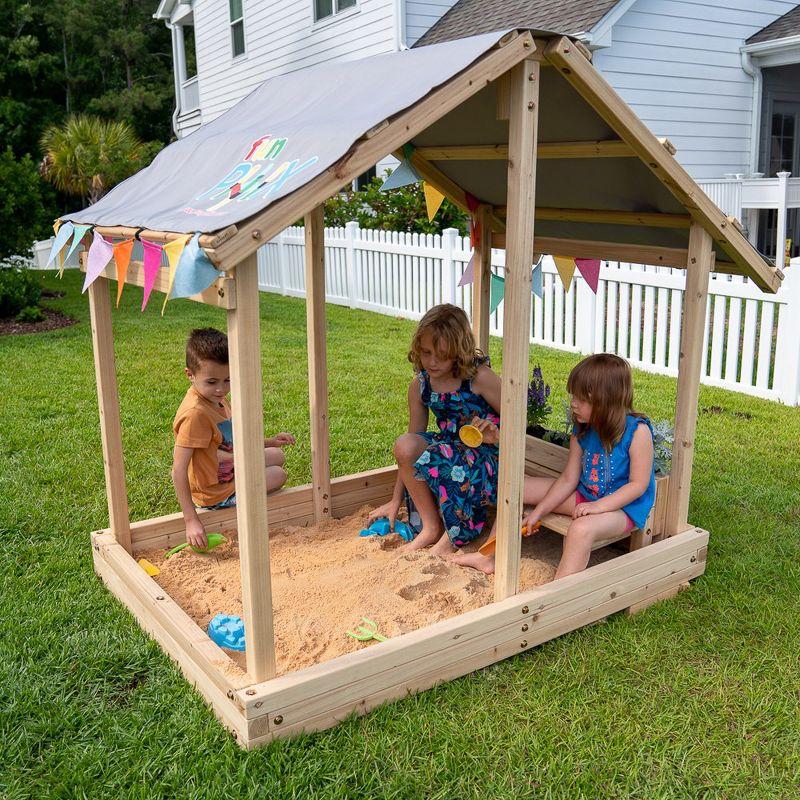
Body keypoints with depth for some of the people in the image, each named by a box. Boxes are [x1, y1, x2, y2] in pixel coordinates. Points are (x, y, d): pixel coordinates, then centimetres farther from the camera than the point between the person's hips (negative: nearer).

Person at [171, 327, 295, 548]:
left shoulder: (216, 397, -2)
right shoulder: (195, 413, -31)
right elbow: (178, 469, -32)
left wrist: (268, 442, 7)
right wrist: (191, 521, -35)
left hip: (228, 469, 9)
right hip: (215, 494, -8)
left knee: (277, 455, 23)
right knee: (279, 474, 8)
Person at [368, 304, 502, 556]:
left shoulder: (479, 378, -15)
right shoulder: (420, 386, -1)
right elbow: (411, 450, 5)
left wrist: (495, 436, -30)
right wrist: (396, 500, 5)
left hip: (486, 457, -5)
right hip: (450, 449, 5)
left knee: (441, 460, -35)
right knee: (405, 445, -23)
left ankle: (453, 536, -10)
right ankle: (430, 527, -10)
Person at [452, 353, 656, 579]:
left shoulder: (637, 431, -20)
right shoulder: (582, 430, -2)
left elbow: (638, 484, -19)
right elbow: (568, 479, 2)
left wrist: (598, 506, -27)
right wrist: (538, 511, -4)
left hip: (624, 506, -7)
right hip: (584, 495, 8)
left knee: (582, 528, -41)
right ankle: (491, 557, 8)